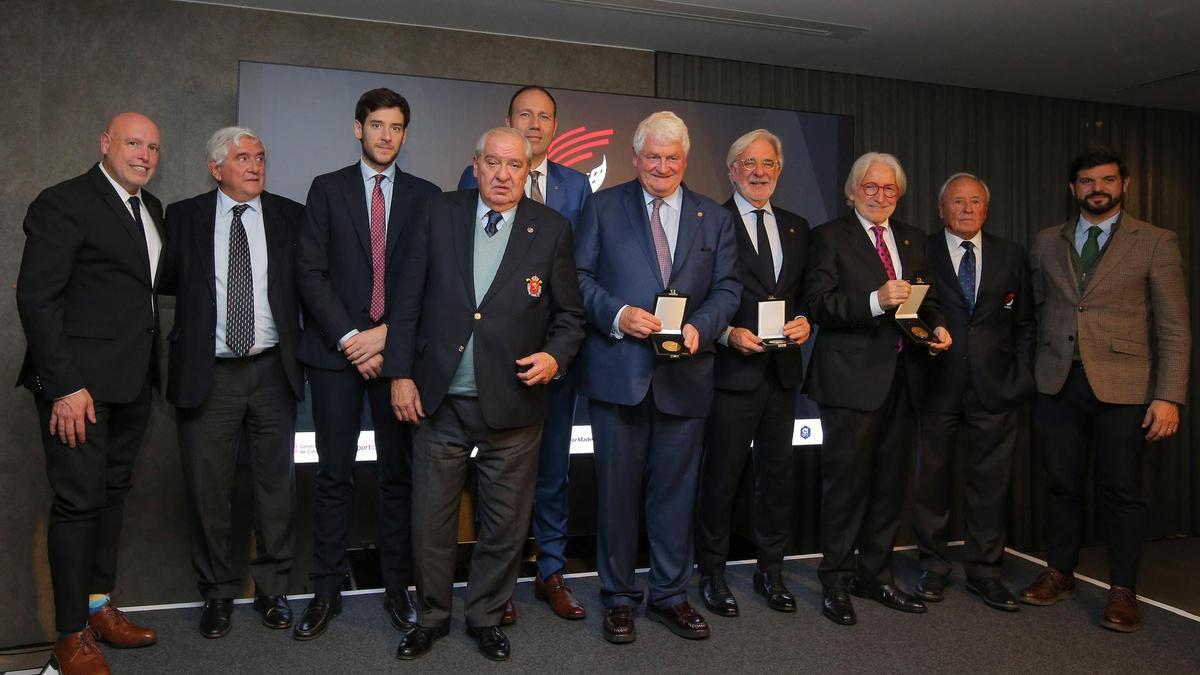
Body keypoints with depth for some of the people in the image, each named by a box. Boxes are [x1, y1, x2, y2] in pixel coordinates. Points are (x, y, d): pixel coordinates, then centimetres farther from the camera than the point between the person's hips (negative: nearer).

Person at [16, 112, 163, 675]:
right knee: (78, 500, -1)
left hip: (132, 383, 8)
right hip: (79, 383, -7)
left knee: (113, 493, 15)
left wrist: (151, 373, 7)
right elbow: (36, 297, -14)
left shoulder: (151, 208, 14)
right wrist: (66, 385, -18)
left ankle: (99, 606, 29)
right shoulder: (64, 203, -9)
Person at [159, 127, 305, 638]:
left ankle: (272, 589, 27)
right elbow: (166, 280, 5)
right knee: (207, 489, 8)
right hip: (207, 374, 0)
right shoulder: (184, 217, 4)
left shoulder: (290, 217, 4)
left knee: (277, 484, 9)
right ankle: (218, 592, 27)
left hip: (272, 371, 1)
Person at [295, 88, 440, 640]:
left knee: (399, 473, 6)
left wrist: (388, 335, -8)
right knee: (334, 474, 4)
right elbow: (312, 272, 0)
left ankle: (397, 587, 18)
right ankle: (327, 590, 16)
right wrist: (348, 338, -10)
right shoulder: (327, 189, 8)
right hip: (335, 349, 0)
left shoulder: (425, 196, 9)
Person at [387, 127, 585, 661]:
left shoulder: (552, 229, 0)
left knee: (505, 523, 11)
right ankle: (431, 616, 34)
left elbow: (569, 314, 4)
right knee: (430, 520, 12)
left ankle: (486, 617, 33)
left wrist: (555, 356, -14)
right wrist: (400, 373, 0)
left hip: (512, 403, -1)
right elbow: (409, 301, 4)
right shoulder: (439, 215, 3)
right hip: (438, 399, 1)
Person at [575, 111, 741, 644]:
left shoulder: (715, 218, 12)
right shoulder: (604, 206, 6)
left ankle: (669, 596, 27)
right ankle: (618, 597, 23)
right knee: (618, 487, 7)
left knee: (675, 489, 11)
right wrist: (617, 314, -16)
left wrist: (699, 327, -12)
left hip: (685, 374, 2)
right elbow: (579, 276, 1)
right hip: (618, 371, -2)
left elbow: (727, 289, 7)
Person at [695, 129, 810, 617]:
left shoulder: (796, 228, 14)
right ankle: (712, 573, 20)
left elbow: (806, 293, 17)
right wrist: (727, 334, -18)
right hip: (733, 370, -5)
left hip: (783, 370, 6)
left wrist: (805, 321, -3)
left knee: (777, 473, 14)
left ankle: (771, 572, 29)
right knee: (722, 475, 3)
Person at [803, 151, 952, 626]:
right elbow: (818, 304, -12)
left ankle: (875, 574, 27)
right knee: (846, 481, 0)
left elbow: (927, 298, 20)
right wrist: (875, 301, -23)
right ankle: (836, 582, 14)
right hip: (852, 378, -6)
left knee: (891, 481, 13)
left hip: (901, 377, 6)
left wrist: (936, 325, -1)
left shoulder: (913, 240, 17)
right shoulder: (830, 237, -2)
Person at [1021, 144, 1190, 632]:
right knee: (1061, 484, 10)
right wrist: (1026, 373, 2)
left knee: (1122, 491, 4)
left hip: (1122, 386, -2)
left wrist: (1169, 396, -9)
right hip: (1057, 384, 3)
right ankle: (1059, 574, 24)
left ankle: (1122, 591, 17)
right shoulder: (1047, 243, 11)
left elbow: (1173, 327, -2)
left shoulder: (1155, 243, 2)